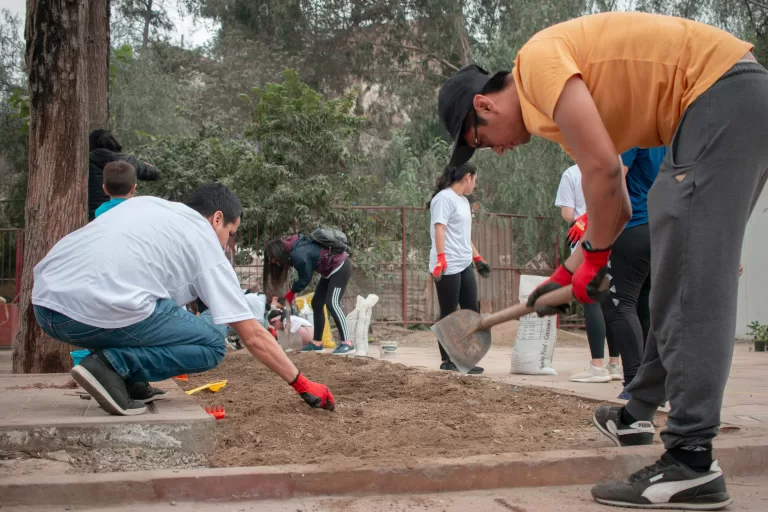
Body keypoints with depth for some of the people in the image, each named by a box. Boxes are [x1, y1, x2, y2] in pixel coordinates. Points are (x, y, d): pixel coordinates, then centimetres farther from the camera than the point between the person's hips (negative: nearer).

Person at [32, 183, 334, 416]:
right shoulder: (207, 245, 11)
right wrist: (302, 384, 19)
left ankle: (127, 379, 15)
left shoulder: (144, 203, 26)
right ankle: (112, 366, -9)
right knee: (212, 347, 9)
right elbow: (253, 336, 11)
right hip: (98, 311, -7)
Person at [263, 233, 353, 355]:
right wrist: (293, 292, 1)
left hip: (340, 266, -10)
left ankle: (346, 343, -20)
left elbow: (305, 278, -15)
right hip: (331, 269, 10)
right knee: (317, 303, 9)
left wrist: (292, 292, -1)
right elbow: (305, 275, 10)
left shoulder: (298, 254, -27)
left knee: (332, 303, -19)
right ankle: (317, 342, 13)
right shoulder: (291, 245, 2)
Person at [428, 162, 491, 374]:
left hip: (465, 265, 9)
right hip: (448, 267, -9)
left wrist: (478, 258, 27)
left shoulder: (463, 201, 20)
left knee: (472, 311, 6)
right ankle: (447, 361, 6)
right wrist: (441, 258, -26)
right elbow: (439, 228, -18)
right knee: (448, 315, -2)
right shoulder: (444, 198, -9)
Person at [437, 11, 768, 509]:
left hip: (722, 97, -10)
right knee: (680, 277, 17)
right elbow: (618, 206, 25)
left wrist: (593, 257, -2)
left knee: (690, 281, -13)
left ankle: (692, 464, -14)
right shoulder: (555, 104, 21)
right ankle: (641, 412, 29)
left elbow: (602, 169, -16)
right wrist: (565, 275, 29)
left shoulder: (538, 60, -7)